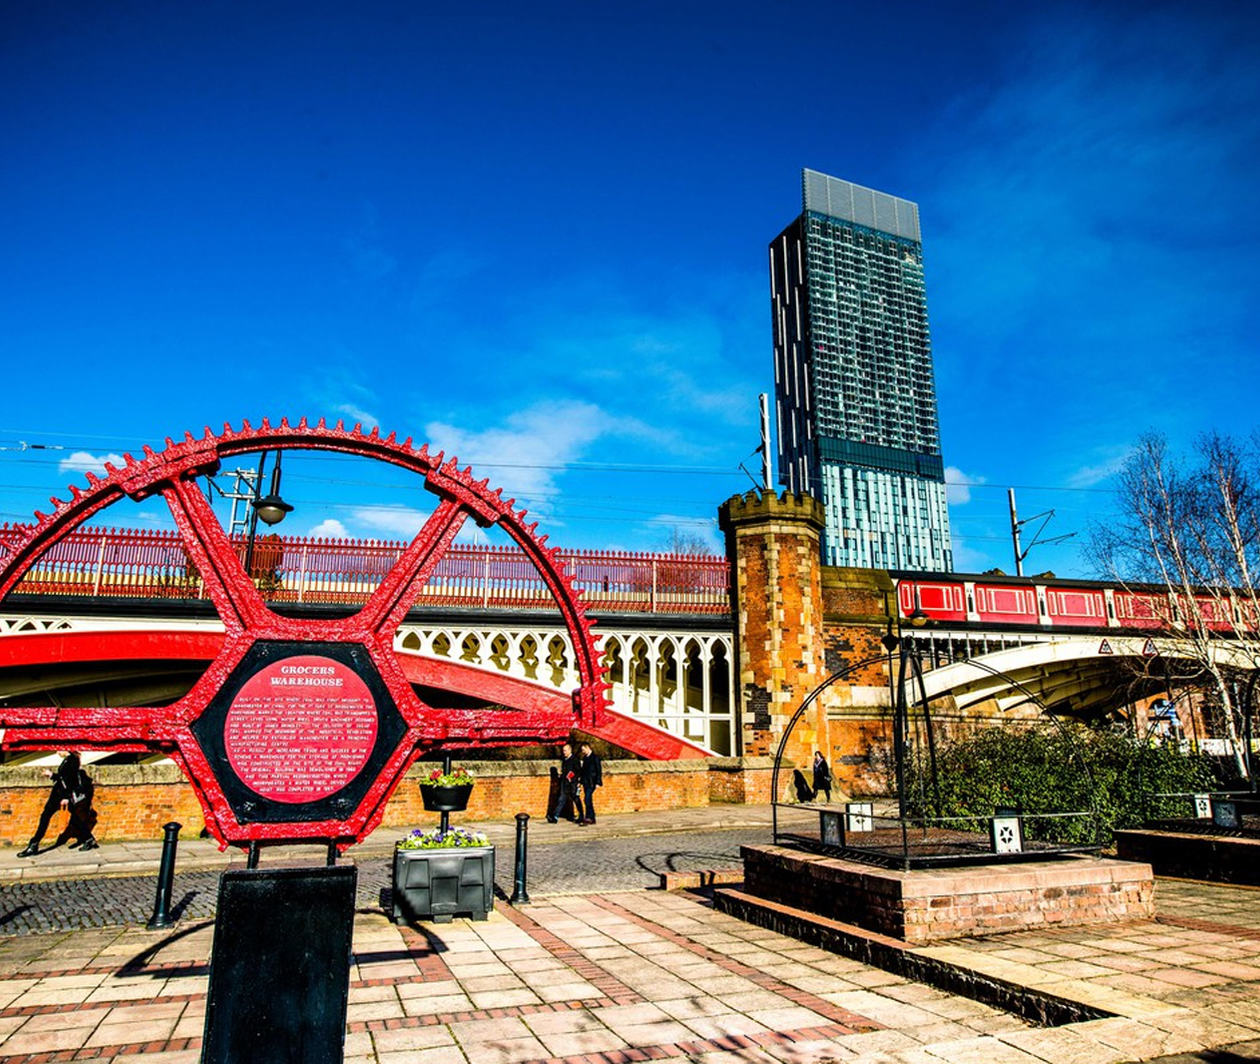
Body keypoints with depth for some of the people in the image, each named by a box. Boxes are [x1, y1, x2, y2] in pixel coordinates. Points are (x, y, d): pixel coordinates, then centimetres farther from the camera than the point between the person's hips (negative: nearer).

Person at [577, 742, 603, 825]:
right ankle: (592, 818, 15)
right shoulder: (585, 758, 16)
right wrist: (580, 779, 14)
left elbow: (599, 770, -9)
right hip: (585, 782, 8)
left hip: (591, 782, -8)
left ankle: (589, 817, -21)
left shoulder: (595, 757, -7)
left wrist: (598, 782, -14)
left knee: (587, 799, -19)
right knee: (588, 800, 9)